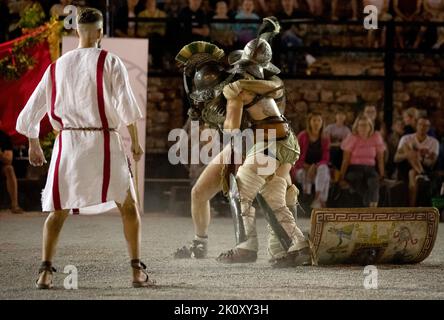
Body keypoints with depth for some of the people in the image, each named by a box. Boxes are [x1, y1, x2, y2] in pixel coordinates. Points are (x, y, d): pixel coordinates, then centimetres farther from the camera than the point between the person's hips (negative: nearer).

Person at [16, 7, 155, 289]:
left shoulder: (57, 67, 10)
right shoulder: (109, 62, -2)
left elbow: (29, 115, 14)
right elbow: (127, 105, -12)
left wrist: (34, 146, 28)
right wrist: (135, 142, -2)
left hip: (67, 140, 3)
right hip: (102, 140, -3)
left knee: (58, 210, 14)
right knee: (128, 205, 10)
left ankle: (45, 272, 0)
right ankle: (138, 271, 1)